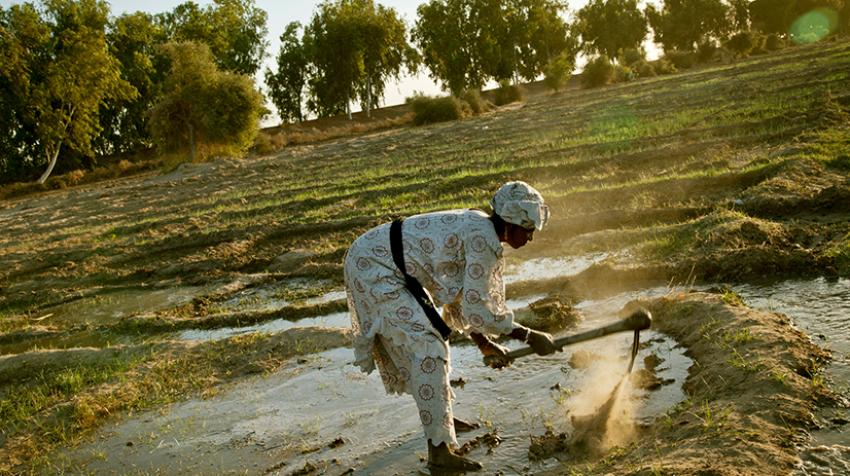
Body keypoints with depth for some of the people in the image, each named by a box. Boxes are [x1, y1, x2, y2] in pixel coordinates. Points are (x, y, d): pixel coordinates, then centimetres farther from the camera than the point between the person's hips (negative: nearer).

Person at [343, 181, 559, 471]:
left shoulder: (476, 229, 12)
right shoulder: (485, 239, -18)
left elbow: (459, 299, 18)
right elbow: (476, 309, -19)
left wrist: (483, 342, 17)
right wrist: (529, 337, -12)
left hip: (371, 260, 11)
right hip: (375, 268, -11)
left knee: (428, 338, 20)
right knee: (427, 347, -12)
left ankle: (439, 417, 38)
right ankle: (439, 450, -8)